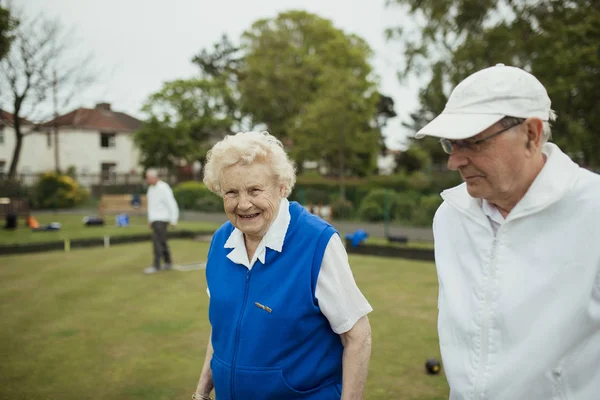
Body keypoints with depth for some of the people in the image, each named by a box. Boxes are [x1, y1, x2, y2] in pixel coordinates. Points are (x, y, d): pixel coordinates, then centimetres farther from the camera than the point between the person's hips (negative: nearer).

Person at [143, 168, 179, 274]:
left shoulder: (163, 188, -17)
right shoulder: (151, 188, 11)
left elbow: (172, 204, -17)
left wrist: (173, 220, -17)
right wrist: (150, 220, 18)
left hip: (162, 219, -9)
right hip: (155, 219, 9)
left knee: (157, 241, -13)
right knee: (162, 242, 12)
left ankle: (156, 265, -10)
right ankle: (167, 263, 20)